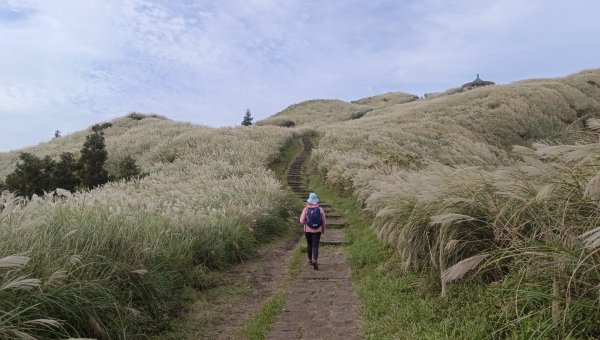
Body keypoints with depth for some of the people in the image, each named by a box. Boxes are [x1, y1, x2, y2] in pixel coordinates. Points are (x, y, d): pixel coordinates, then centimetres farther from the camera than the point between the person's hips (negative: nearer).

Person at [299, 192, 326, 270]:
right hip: (317, 231, -1)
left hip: (308, 230, 1)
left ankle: (310, 260, 31)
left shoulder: (306, 209, -9)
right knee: (315, 246, 0)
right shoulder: (320, 209, -7)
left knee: (309, 244, 20)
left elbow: (301, 221, -11)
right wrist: (323, 229, 14)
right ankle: (314, 261, -18)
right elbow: (324, 221, -3)